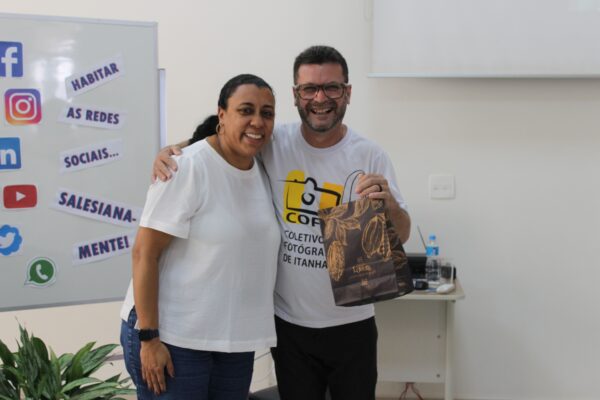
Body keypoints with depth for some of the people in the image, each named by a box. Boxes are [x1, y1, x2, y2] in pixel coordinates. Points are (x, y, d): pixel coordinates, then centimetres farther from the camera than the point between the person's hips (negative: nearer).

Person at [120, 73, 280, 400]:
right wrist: (149, 337, -19)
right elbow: (144, 253, -15)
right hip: (172, 337, -6)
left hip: (236, 340, 7)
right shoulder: (188, 168, -14)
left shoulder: (263, 173, 6)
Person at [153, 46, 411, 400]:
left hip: (352, 325, 0)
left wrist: (388, 202, -23)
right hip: (290, 325, 0)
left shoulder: (370, 156, -6)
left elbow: (401, 237, -2)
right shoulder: (273, 144, -6)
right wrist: (170, 151, -11)